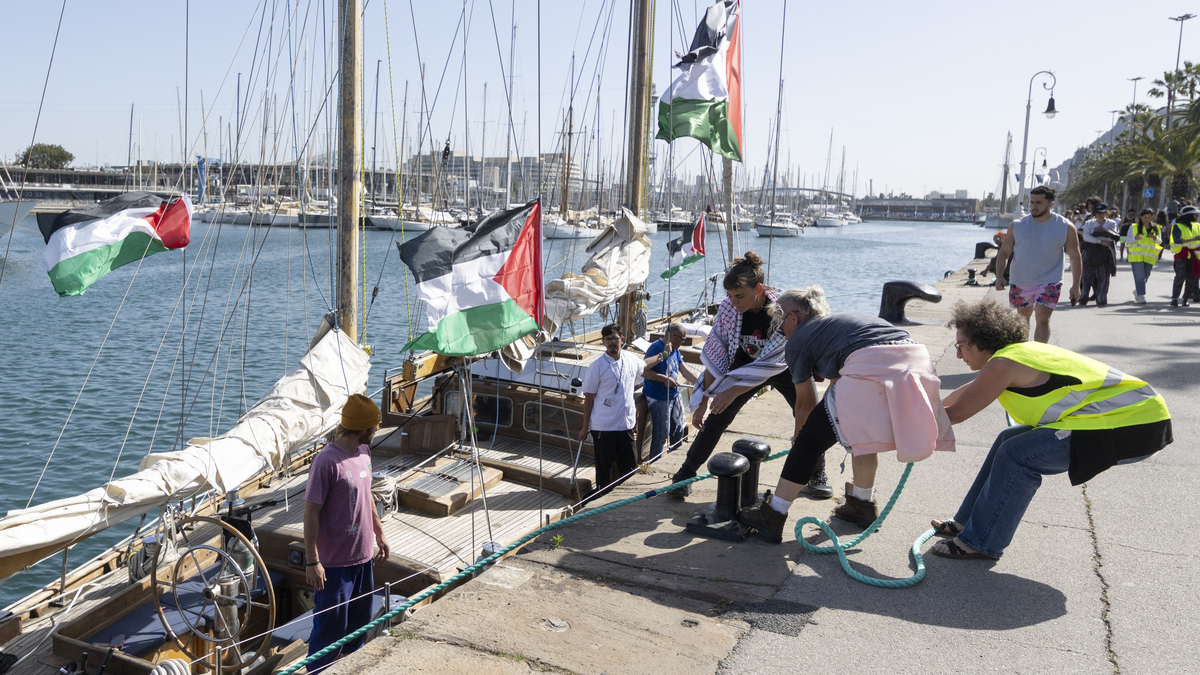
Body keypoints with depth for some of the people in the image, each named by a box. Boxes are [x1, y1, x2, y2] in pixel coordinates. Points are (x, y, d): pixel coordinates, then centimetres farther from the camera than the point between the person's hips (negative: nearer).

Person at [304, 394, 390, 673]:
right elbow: (311, 513, -19)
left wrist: (379, 533, 22)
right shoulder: (327, 462, -22)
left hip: (363, 556, 8)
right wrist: (312, 562, -19)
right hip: (335, 563, -8)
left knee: (359, 624, 21)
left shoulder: (363, 452, 4)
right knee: (330, 629, 4)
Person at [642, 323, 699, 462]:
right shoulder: (656, 348, -19)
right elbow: (644, 371, -25)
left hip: (674, 396, 9)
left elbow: (684, 371, 12)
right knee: (662, 434, -4)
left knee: (678, 430, 18)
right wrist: (665, 379, -28)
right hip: (659, 399, -9)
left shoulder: (675, 350, 9)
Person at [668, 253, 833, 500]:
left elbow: (770, 362, -35)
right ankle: (686, 473, 4)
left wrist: (733, 392, -38)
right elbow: (715, 357, -19)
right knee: (718, 416, -7)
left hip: (784, 367, -2)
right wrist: (703, 401, -20)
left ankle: (817, 477, 15)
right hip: (747, 364, 2)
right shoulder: (728, 308, -24)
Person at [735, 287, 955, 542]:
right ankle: (862, 505, 42)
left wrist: (799, 437, 42)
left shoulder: (799, 340, 17)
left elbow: (806, 402, 25)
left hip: (872, 370, -8)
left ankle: (771, 516, 10)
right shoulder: (844, 319, 37)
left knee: (811, 439, 5)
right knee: (863, 429, 31)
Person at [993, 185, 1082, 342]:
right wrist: (1000, 276, -11)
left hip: (1049, 283, -2)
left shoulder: (1066, 227, -2)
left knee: (1043, 319, -14)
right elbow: (1004, 252, 4)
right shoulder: (1017, 226, 0)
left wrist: (1075, 285, -3)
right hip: (1021, 283, 2)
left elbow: (1075, 257, 3)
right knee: (1023, 317, 16)